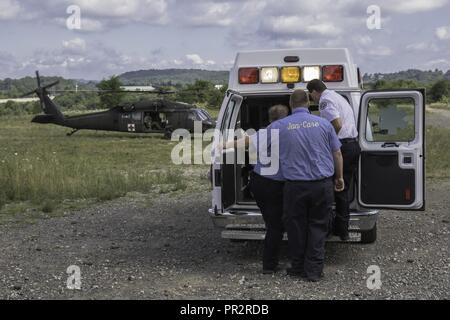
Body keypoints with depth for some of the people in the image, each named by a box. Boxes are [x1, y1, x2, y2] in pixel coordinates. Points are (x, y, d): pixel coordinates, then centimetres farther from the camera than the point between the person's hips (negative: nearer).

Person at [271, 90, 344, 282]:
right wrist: (339, 177, 20)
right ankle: (314, 271, 12)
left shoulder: (279, 126, -2)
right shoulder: (323, 123, 1)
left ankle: (298, 268, 22)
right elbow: (337, 153, 6)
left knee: (296, 226, 13)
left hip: (295, 186, -1)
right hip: (322, 184, 1)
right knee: (318, 226, 11)